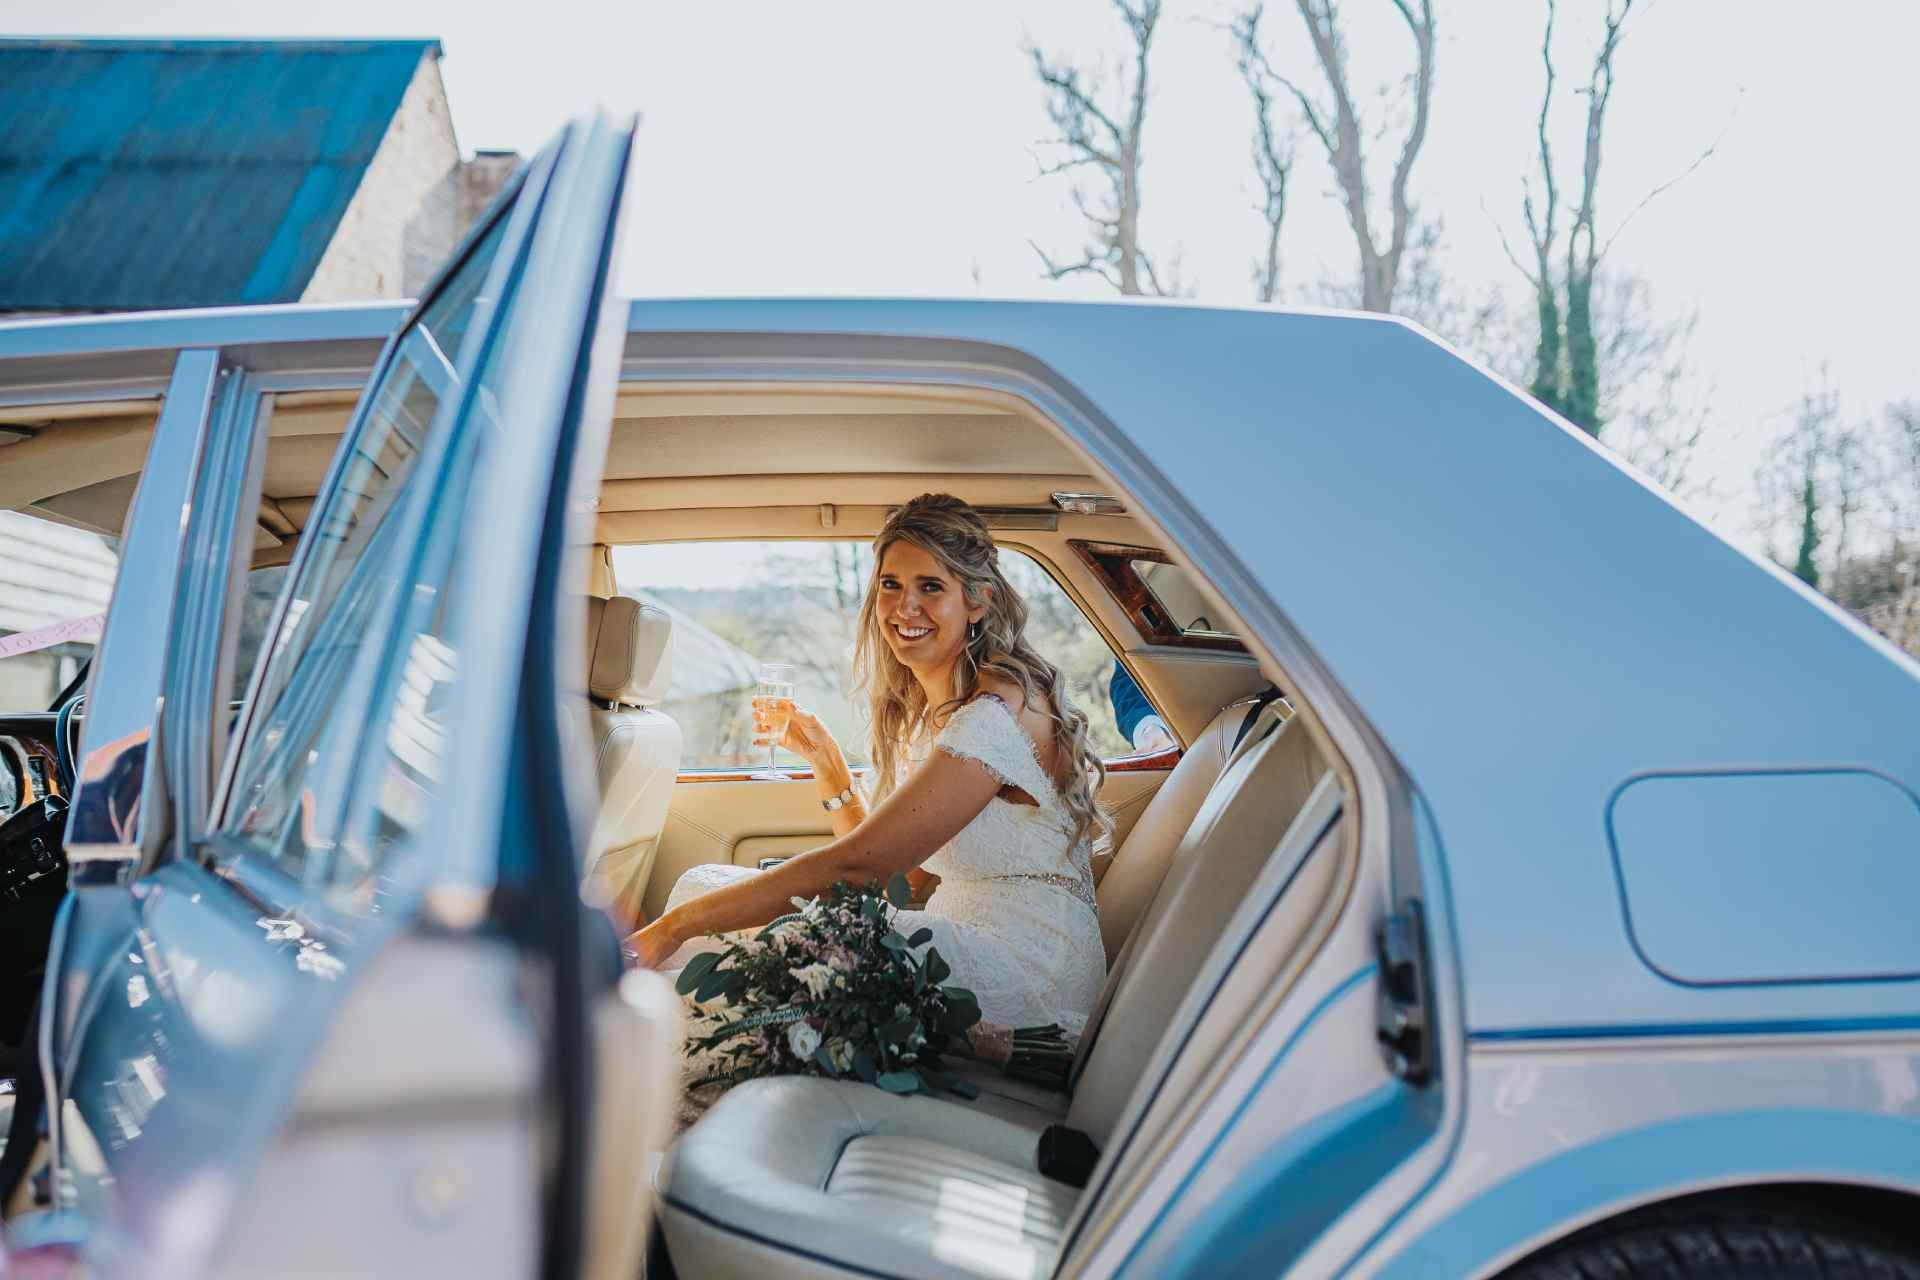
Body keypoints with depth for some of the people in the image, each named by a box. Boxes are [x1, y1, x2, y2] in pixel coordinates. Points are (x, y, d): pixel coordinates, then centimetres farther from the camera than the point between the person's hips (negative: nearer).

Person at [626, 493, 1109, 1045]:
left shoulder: (1000, 709, -17)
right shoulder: (915, 709, 13)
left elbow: (859, 861, -23)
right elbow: (902, 875, 12)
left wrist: (679, 923, -23)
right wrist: (825, 762, 7)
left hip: (1030, 969, -9)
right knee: (705, 883, -1)